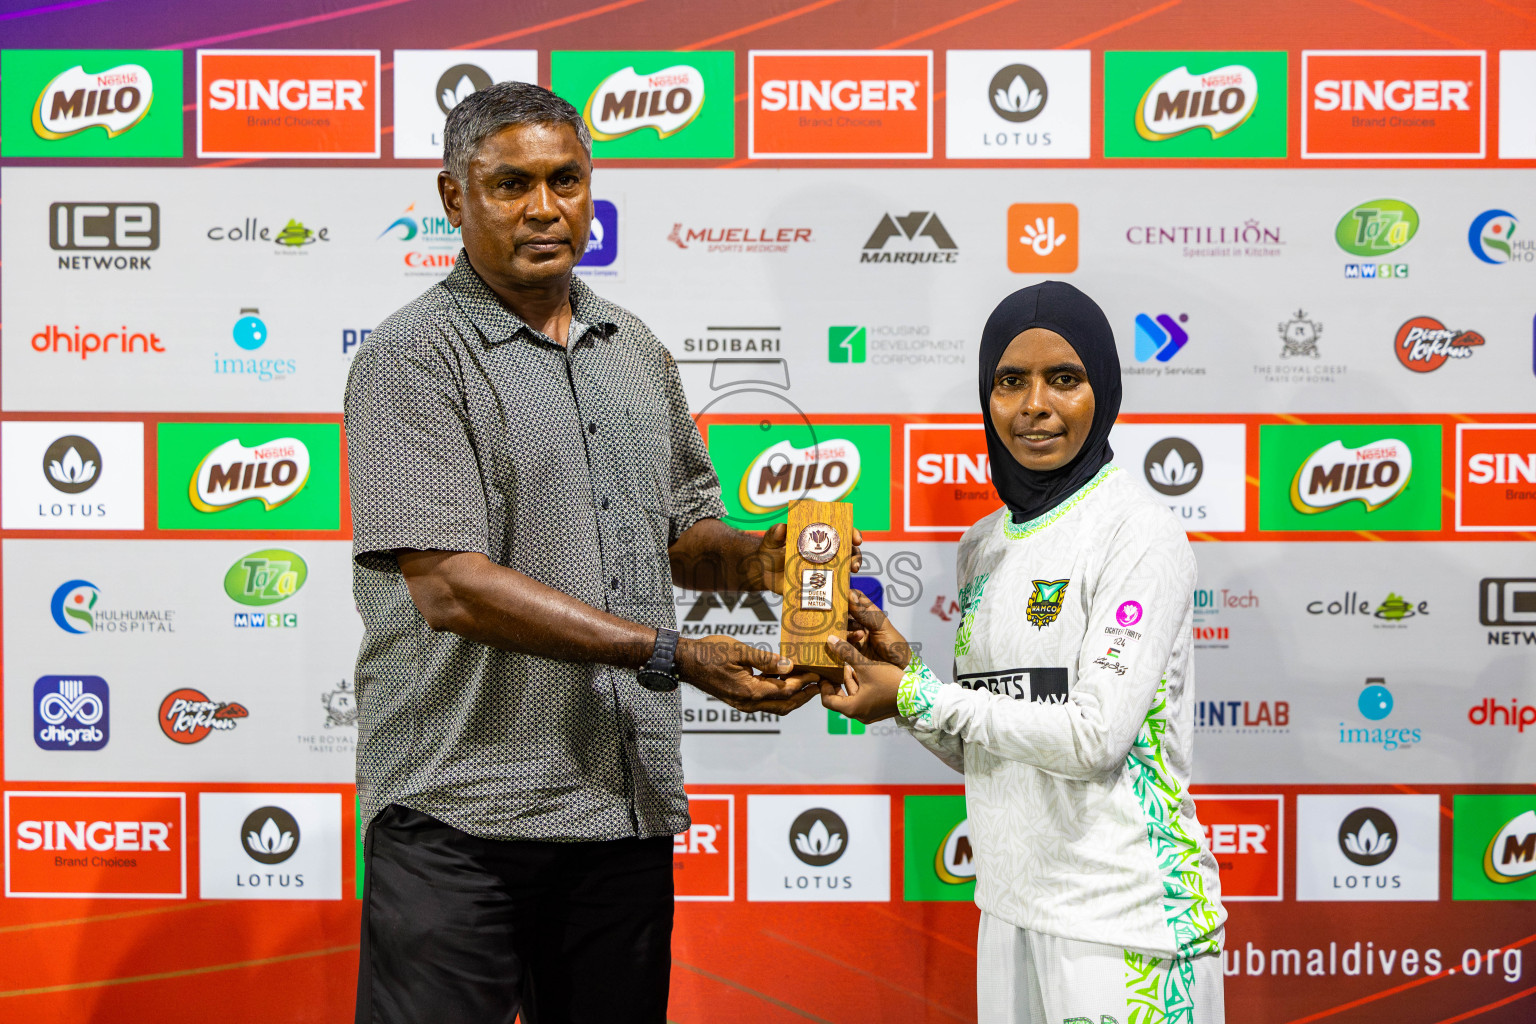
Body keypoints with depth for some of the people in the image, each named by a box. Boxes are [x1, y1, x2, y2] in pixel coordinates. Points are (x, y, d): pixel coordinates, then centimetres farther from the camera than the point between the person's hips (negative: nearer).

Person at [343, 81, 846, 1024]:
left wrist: (751, 559, -2)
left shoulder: (636, 351, 14)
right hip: (462, 813, -6)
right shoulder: (416, 356, -9)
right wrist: (669, 654, -20)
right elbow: (450, 586, -19)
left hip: (629, 805, 6)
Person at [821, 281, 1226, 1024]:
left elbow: (1096, 737, -18)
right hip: (1009, 906, 6)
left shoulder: (1139, 533, -10)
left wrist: (915, 697, -13)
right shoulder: (983, 546, 10)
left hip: (1124, 917, -6)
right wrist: (902, 668, -3)